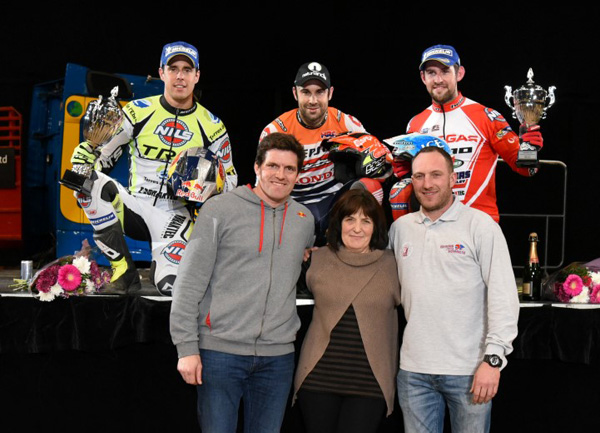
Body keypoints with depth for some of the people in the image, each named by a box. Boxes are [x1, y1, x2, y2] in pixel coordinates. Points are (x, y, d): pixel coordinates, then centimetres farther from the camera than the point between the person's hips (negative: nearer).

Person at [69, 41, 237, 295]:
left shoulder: (211, 127, 3)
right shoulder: (138, 112, 1)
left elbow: (229, 179, 11)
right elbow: (99, 153, 6)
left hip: (175, 216, -1)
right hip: (133, 206, 1)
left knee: (171, 285, -26)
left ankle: (163, 264, 17)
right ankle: (125, 272, -17)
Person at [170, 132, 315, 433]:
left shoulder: (305, 219, 10)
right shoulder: (219, 209, -4)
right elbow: (190, 282, -5)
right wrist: (187, 347, -9)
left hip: (278, 355, 4)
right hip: (221, 351, -4)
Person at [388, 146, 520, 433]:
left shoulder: (480, 225, -4)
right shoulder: (400, 228, 9)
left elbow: (504, 297, -8)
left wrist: (493, 358, -14)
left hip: (469, 371, -3)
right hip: (413, 370, 4)